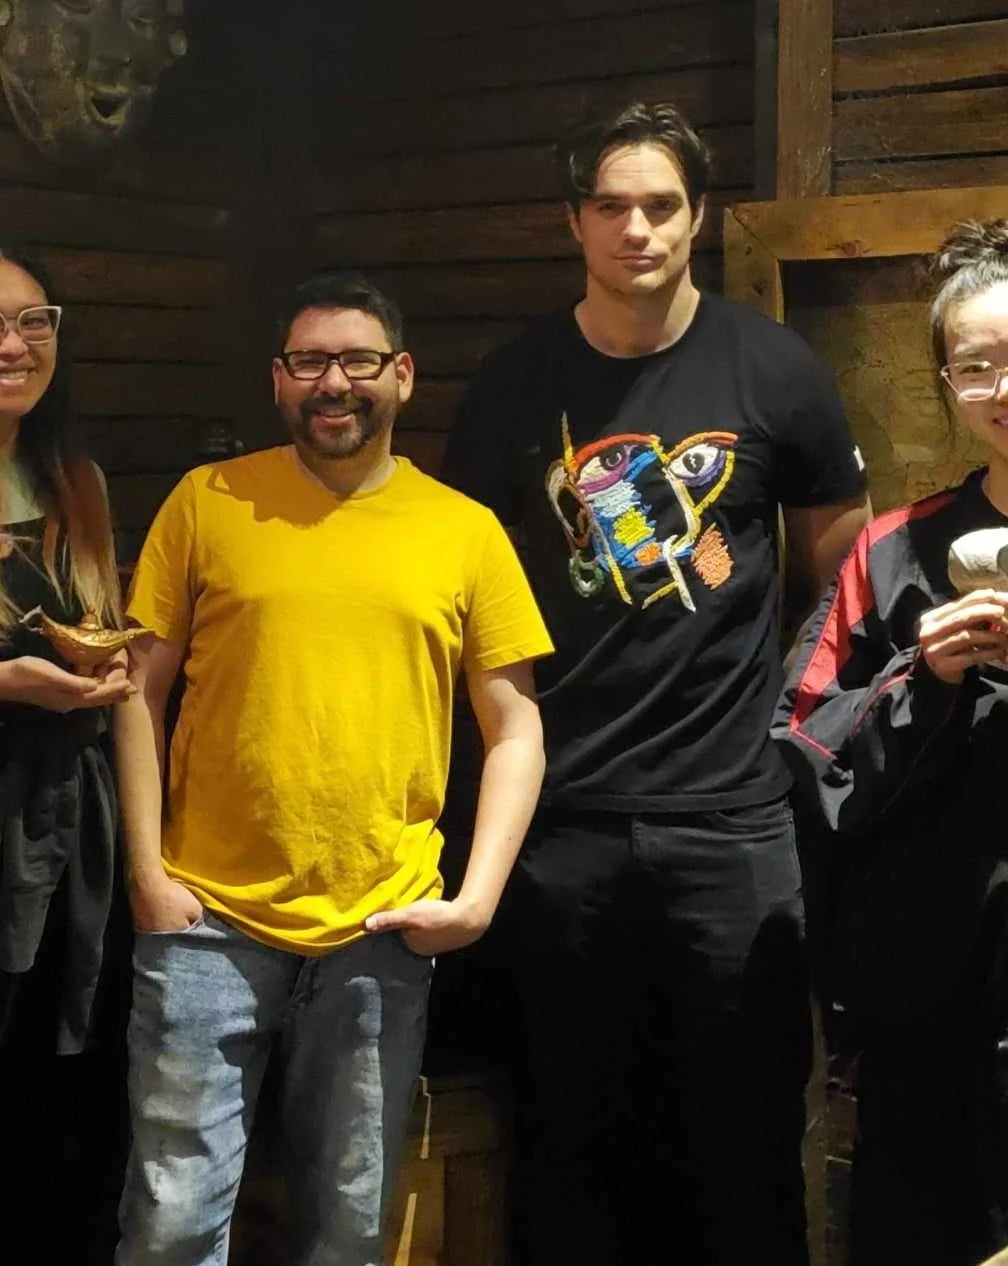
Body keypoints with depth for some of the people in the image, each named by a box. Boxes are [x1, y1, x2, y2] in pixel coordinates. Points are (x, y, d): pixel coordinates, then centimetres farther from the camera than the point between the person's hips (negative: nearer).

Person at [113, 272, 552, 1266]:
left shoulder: (465, 530, 4)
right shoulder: (206, 502, 3)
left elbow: (516, 731, 5)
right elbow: (141, 690, 3)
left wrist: (478, 896, -5)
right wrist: (148, 874, -4)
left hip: (381, 932, 1)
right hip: (209, 919, -1)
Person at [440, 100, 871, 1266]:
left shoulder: (772, 369, -1)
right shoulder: (513, 385, 1)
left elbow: (837, 565, 11)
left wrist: (787, 705, 5)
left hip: (730, 817, -1)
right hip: (560, 815, 1)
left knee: (746, 1136, 7)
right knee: (571, 1137, 12)